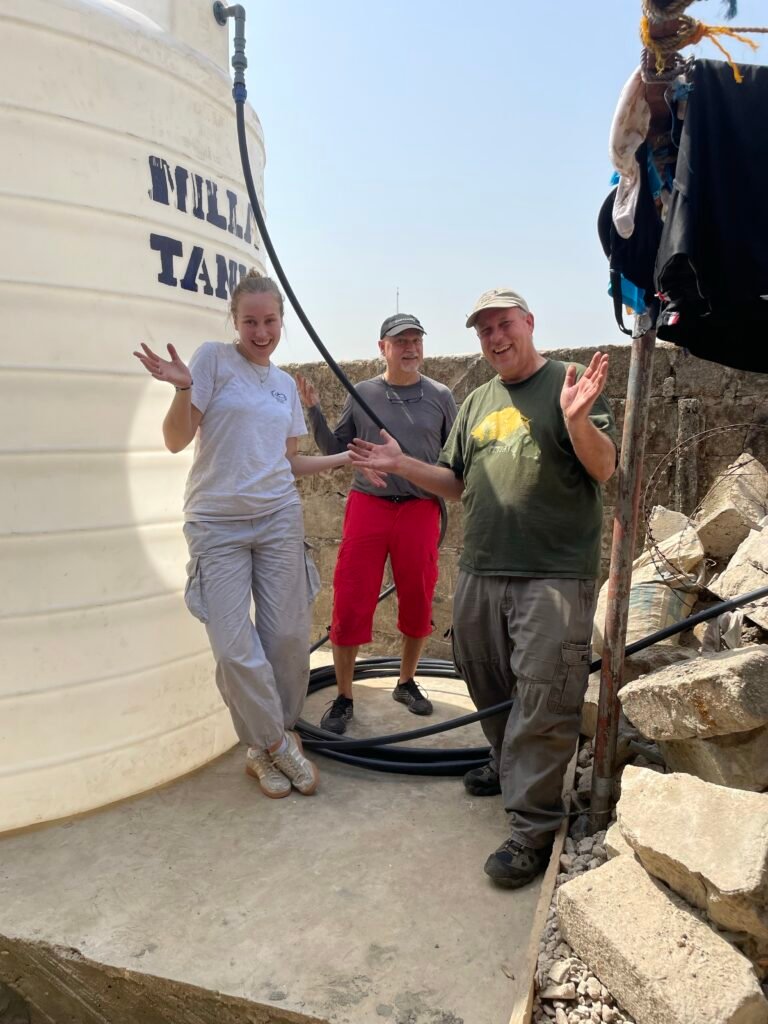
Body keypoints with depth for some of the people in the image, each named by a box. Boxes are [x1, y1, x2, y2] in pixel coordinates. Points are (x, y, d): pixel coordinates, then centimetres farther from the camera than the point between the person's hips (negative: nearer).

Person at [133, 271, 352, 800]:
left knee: (289, 636, 4)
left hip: (279, 518, 4)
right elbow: (176, 440, -7)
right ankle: (277, 745, 16)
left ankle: (267, 747, 25)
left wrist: (345, 458, 10)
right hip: (216, 523, -4)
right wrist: (183, 388, -23)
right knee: (235, 647, -6)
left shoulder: (285, 383, 13)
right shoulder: (214, 359, -2)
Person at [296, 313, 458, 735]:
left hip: (421, 510, 1)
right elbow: (336, 451, 9)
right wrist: (314, 411, -3)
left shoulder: (441, 397, 4)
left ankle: (407, 683, 32)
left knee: (418, 604, 10)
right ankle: (343, 698, 14)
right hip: (367, 506, 0)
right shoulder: (362, 393, 4)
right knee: (350, 605, -2)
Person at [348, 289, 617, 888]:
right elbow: (457, 483, 20)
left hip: (554, 575, -6)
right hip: (481, 570, 6)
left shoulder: (571, 384, -2)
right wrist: (400, 465, 8)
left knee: (542, 699, -5)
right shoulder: (477, 402, 16)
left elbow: (605, 468, -9)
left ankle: (533, 828, 6)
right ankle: (509, 765, 41)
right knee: (486, 684, 17)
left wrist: (577, 418, -27)